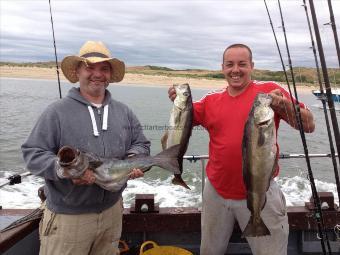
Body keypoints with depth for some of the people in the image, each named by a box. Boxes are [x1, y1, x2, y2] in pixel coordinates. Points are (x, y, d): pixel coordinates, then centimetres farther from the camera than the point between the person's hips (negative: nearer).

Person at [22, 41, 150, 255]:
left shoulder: (124, 111, 5)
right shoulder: (58, 111, -9)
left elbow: (141, 144, 10)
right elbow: (33, 153, -10)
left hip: (112, 209, 5)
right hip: (67, 216, -4)